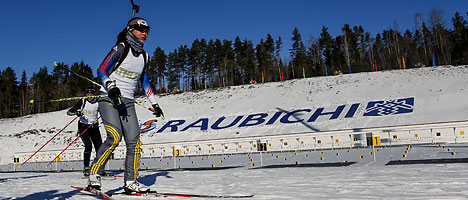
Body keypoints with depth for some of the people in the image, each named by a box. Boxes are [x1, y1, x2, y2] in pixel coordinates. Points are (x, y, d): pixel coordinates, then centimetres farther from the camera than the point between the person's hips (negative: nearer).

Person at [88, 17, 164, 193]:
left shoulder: (144, 56, 13)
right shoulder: (120, 48, -6)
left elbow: (144, 82, 23)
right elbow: (101, 70, -10)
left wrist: (154, 104, 22)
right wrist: (111, 86, -28)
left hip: (127, 102, 6)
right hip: (108, 99, -6)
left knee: (134, 141, -4)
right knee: (115, 136, -22)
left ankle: (130, 182, 4)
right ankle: (94, 174, -7)